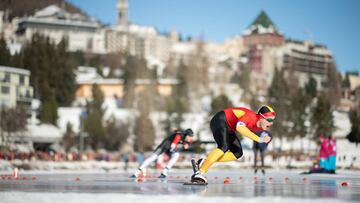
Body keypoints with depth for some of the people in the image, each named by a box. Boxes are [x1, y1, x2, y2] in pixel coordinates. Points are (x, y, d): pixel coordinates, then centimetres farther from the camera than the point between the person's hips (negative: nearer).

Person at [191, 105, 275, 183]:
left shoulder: (259, 127, -5)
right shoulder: (251, 117, -31)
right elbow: (239, 127, -51)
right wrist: (259, 139, -52)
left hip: (229, 127, 10)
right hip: (220, 120, -10)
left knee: (237, 153, 5)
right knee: (224, 147, -31)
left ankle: (204, 162, 2)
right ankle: (199, 173, -35)